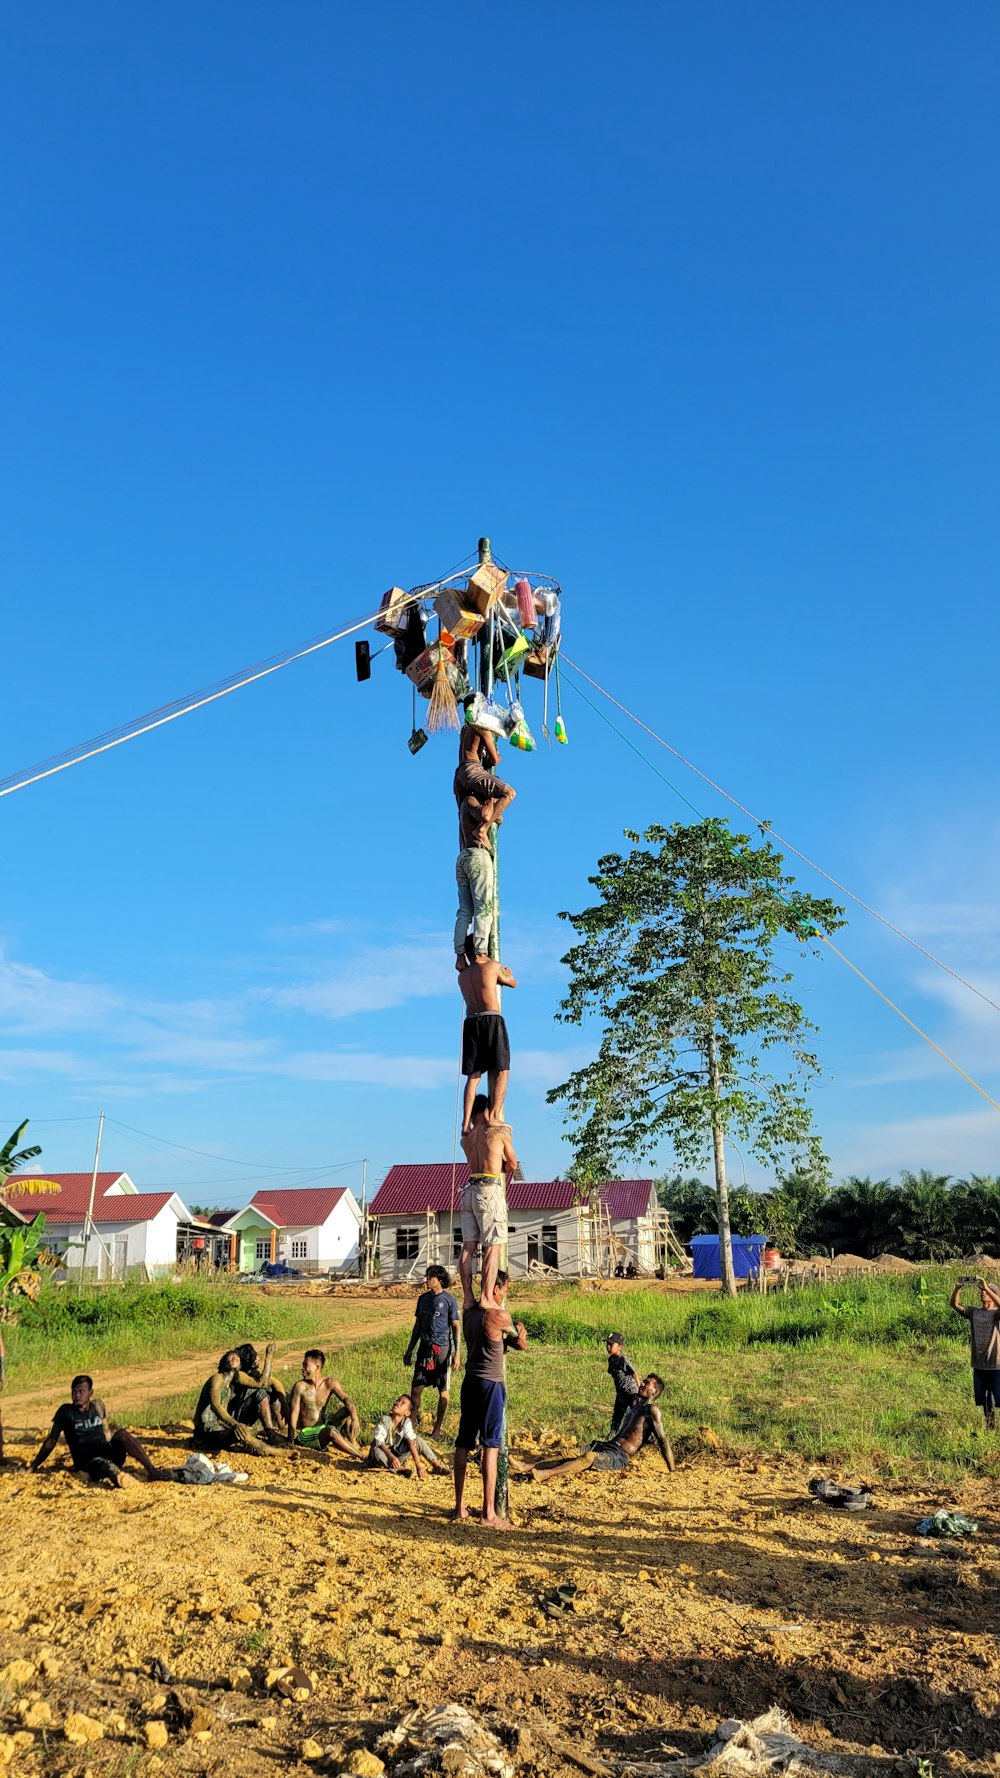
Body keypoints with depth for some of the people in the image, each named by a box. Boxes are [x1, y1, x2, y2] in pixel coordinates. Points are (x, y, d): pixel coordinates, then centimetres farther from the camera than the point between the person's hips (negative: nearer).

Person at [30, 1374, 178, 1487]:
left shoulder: (98, 1405, 13)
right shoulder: (66, 1412, 2)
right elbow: (51, 1441, 8)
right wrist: (33, 1467, 7)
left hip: (108, 1453, 4)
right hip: (87, 1462, -4)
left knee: (121, 1433, -28)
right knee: (105, 1465, -39)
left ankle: (153, 1472, -36)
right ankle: (119, 1477, -76)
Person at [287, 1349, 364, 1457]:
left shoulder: (330, 1383, -2)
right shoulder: (300, 1387, -11)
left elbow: (346, 1400, -14)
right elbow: (293, 1416, -13)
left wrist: (355, 1418, -33)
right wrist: (291, 1444, -19)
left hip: (324, 1428, 5)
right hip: (306, 1435, -5)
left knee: (348, 1411, -12)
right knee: (331, 1431, -33)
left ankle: (353, 1444, -14)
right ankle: (362, 1456, -29)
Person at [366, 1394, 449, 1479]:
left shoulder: (406, 1422, -15)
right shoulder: (385, 1420, -20)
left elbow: (411, 1443, -23)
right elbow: (380, 1442, -29)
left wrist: (418, 1465, -33)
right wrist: (391, 1456, -45)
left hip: (397, 1454, 3)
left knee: (417, 1439, -16)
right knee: (377, 1452, -38)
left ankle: (436, 1465, -17)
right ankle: (400, 1469, -32)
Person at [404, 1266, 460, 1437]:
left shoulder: (449, 1300, -7)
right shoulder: (423, 1298, 8)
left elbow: (456, 1327, -7)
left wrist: (457, 1353, -12)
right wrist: (410, 1350, 15)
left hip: (442, 1348, -5)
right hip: (425, 1347, 5)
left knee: (443, 1390, 4)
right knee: (416, 1388, 4)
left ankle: (437, 1429, 14)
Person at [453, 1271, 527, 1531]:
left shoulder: (468, 1313, 9)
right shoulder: (498, 1315, -13)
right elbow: (521, 1343, 3)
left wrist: (510, 1339, 12)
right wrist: (520, 1334, 22)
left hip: (470, 1381, 7)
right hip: (491, 1383, -7)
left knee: (463, 1444, 11)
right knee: (491, 1446, -5)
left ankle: (459, 1507, 19)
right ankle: (489, 1512, -5)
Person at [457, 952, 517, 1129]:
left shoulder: (462, 976, 19)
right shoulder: (492, 966, 7)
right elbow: (513, 984, 22)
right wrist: (505, 974, 42)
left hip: (471, 1023, 5)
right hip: (492, 1020, -5)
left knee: (473, 1076, 5)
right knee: (502, 1072, -4)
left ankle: (466, 1123, -5)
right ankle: (493, 1116, -19)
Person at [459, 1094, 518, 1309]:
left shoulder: (466, 1137, 12)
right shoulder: (501, 1130, 0)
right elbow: (512, 1164, 7)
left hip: (470, 1190, 6)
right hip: (490, 1190, -5)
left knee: (468, 1246, 6)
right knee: (492, 1247, -4)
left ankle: (467, 1298, 6)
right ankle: (486, 1298, -10)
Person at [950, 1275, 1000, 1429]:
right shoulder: (974, 1313, 6)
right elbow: (955, 1304, -6)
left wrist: (986, 1287, -33)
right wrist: (958, 1287, -20)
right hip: (978, 1365, 4)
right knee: (983, 1401, 15)